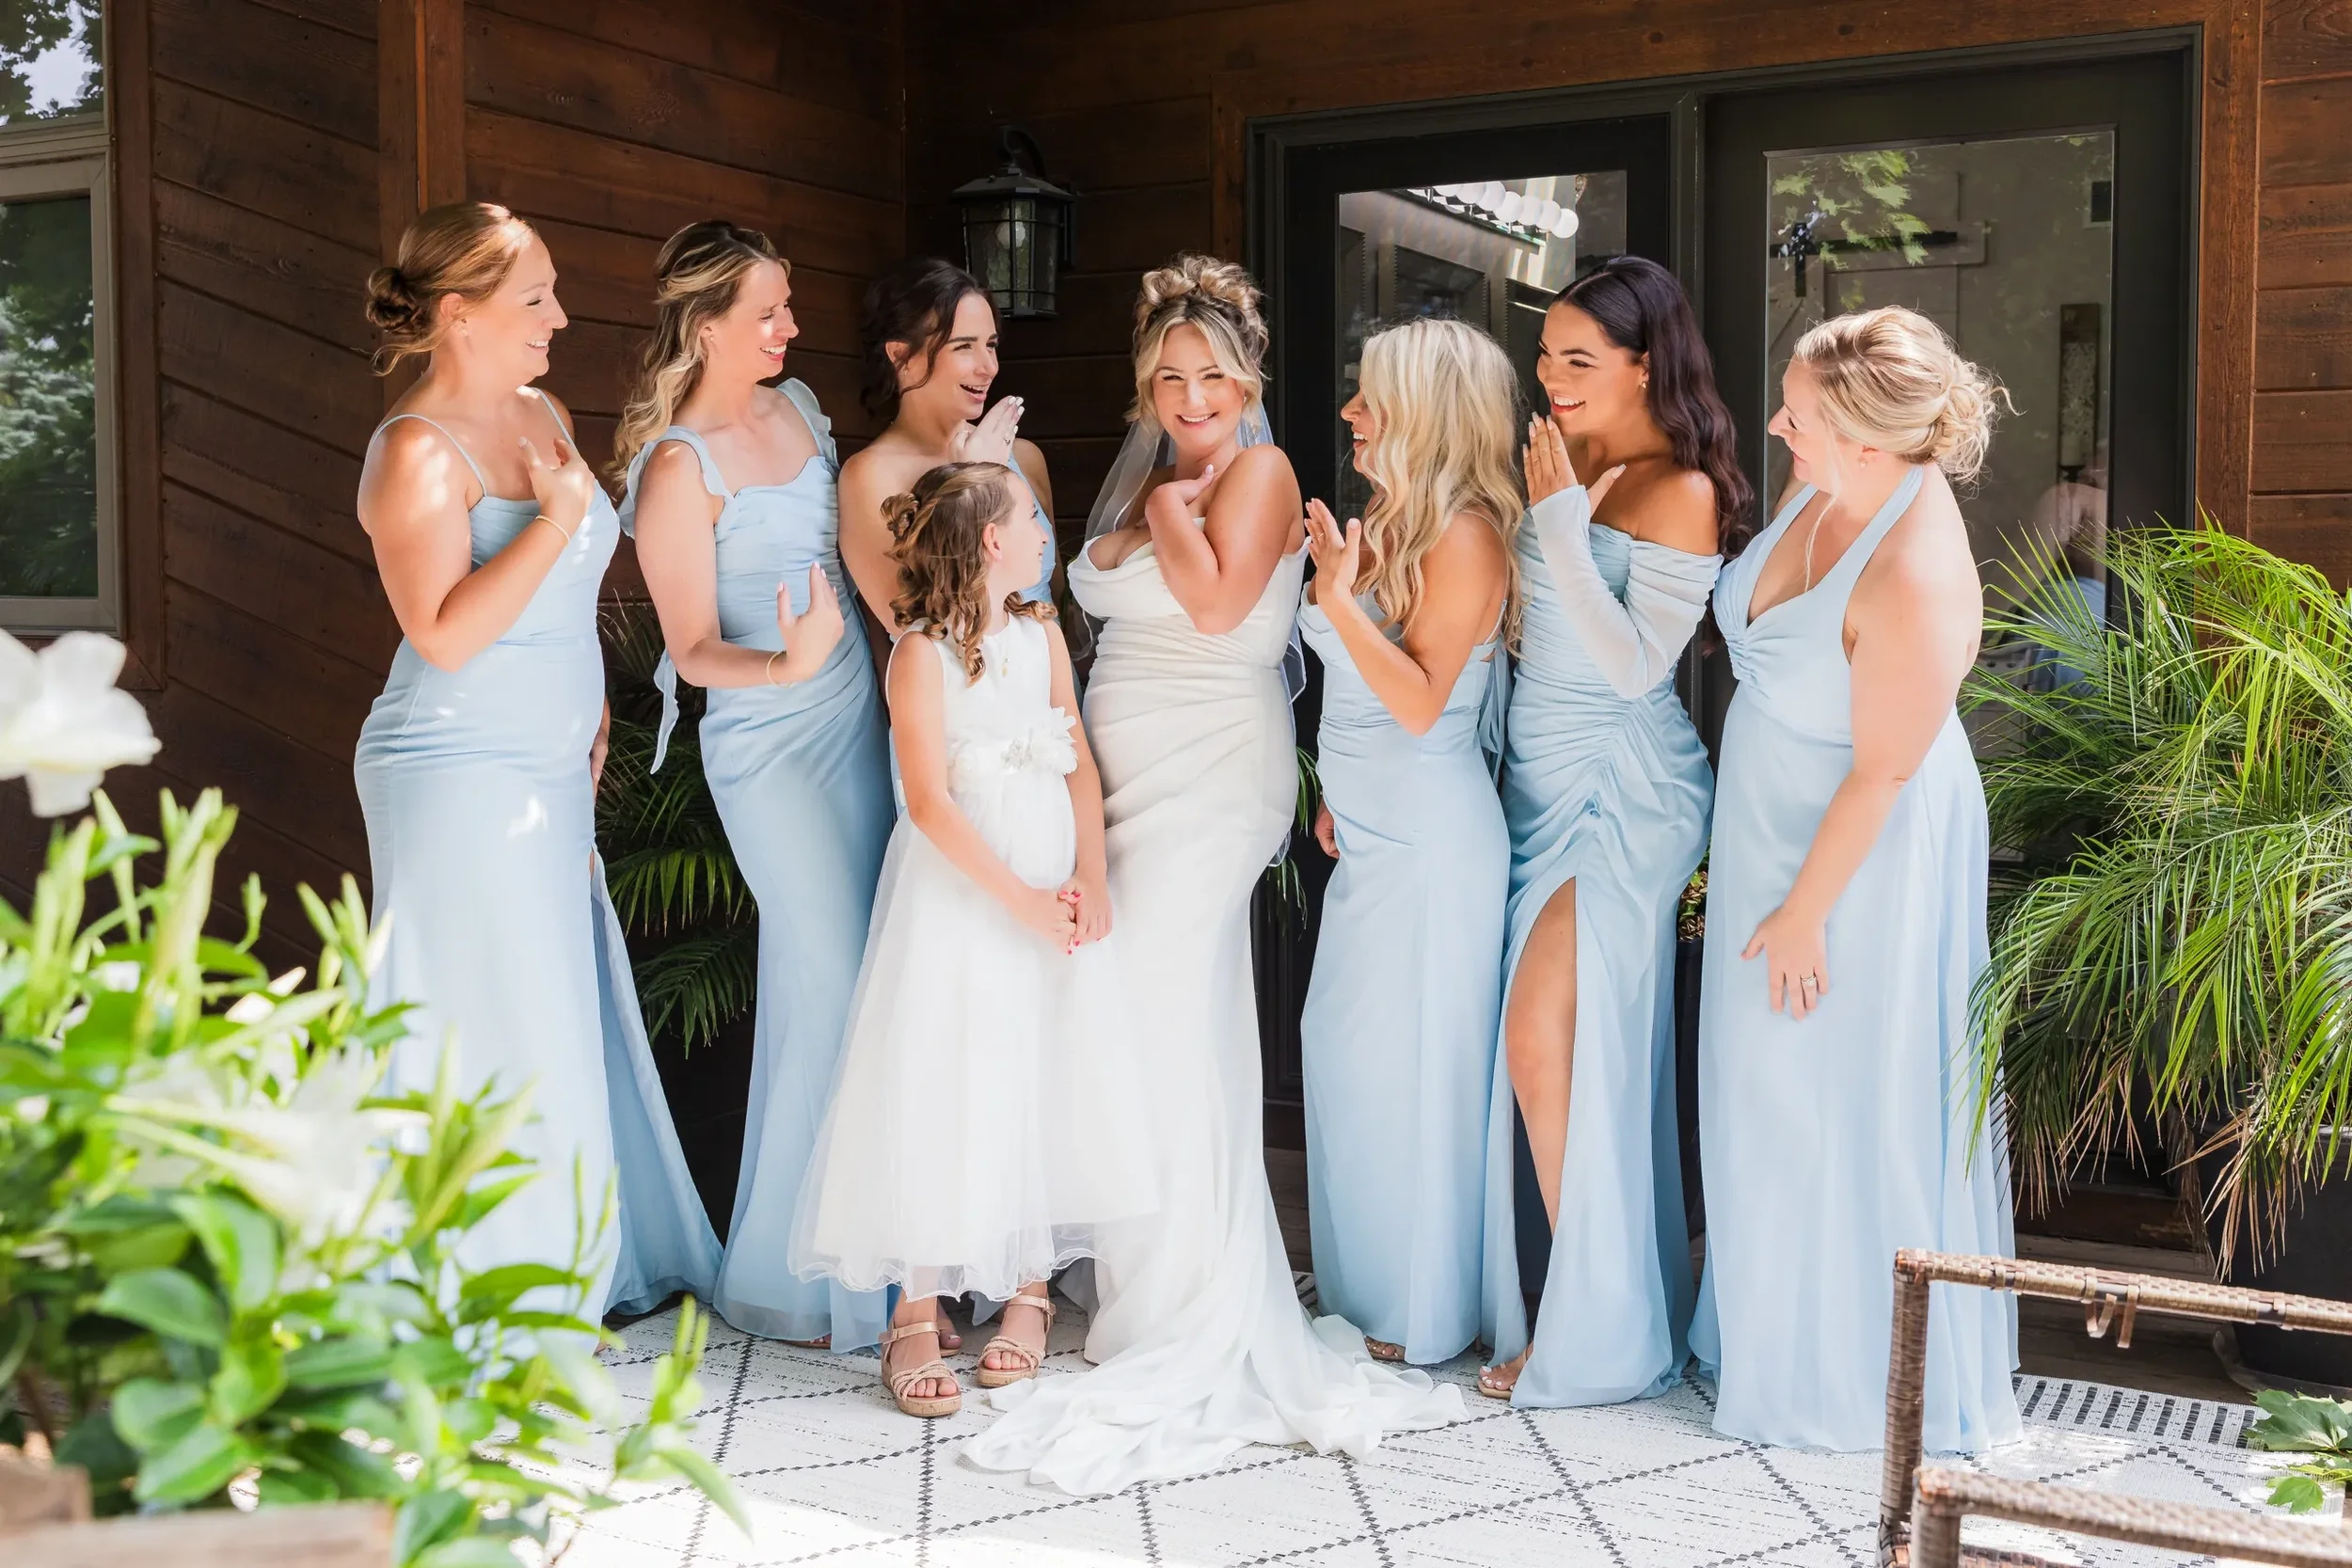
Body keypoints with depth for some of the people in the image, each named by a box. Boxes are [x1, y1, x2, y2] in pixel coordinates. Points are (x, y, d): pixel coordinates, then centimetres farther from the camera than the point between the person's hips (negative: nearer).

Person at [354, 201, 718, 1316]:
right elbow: (445, 634, -25)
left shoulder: (542, 416, 11)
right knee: (486, 1035, -1)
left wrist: (591, 719, 21)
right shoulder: (417, 451, -15)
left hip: (550, 773, 8)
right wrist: (559, 513, -23)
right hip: (458, 777, -8)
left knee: (568, 1016, 15)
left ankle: (591, 1268, 29)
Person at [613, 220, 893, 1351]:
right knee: (827, 988, -6)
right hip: (769, 746, -7)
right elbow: (693, 652, -15)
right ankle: (790, 1280, 11)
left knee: (867, 975, 10)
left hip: (855, 717, 7)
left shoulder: (797, 405, 9)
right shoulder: (679, 468, -14)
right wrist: (790, 666, -31)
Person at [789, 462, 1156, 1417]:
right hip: (958, 897, -5)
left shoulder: (1042, 633, 10)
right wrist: (1021, 900, -16)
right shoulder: (922, 652, -9)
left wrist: (1089, 881, -5)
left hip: (1052, 896, 6)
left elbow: (1080, 766, 8)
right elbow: (929, 802, -14)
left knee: (1048, 1084, 6)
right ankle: (916, 1313, 3)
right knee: (940, 1094, -4)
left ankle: (1031, 1287, 19)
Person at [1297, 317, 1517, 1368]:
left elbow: (1422, 701, -20)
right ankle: (1364, 1290, 29)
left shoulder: (1466, 535, -14)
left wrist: (1338, 598, -21)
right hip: (1372, 832, 9)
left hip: (1430, 841, -9)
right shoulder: (1386, 523, 12)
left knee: (1411, 1063, 0)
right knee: (1345, 1054, 14)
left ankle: (1421, 1315, 15)